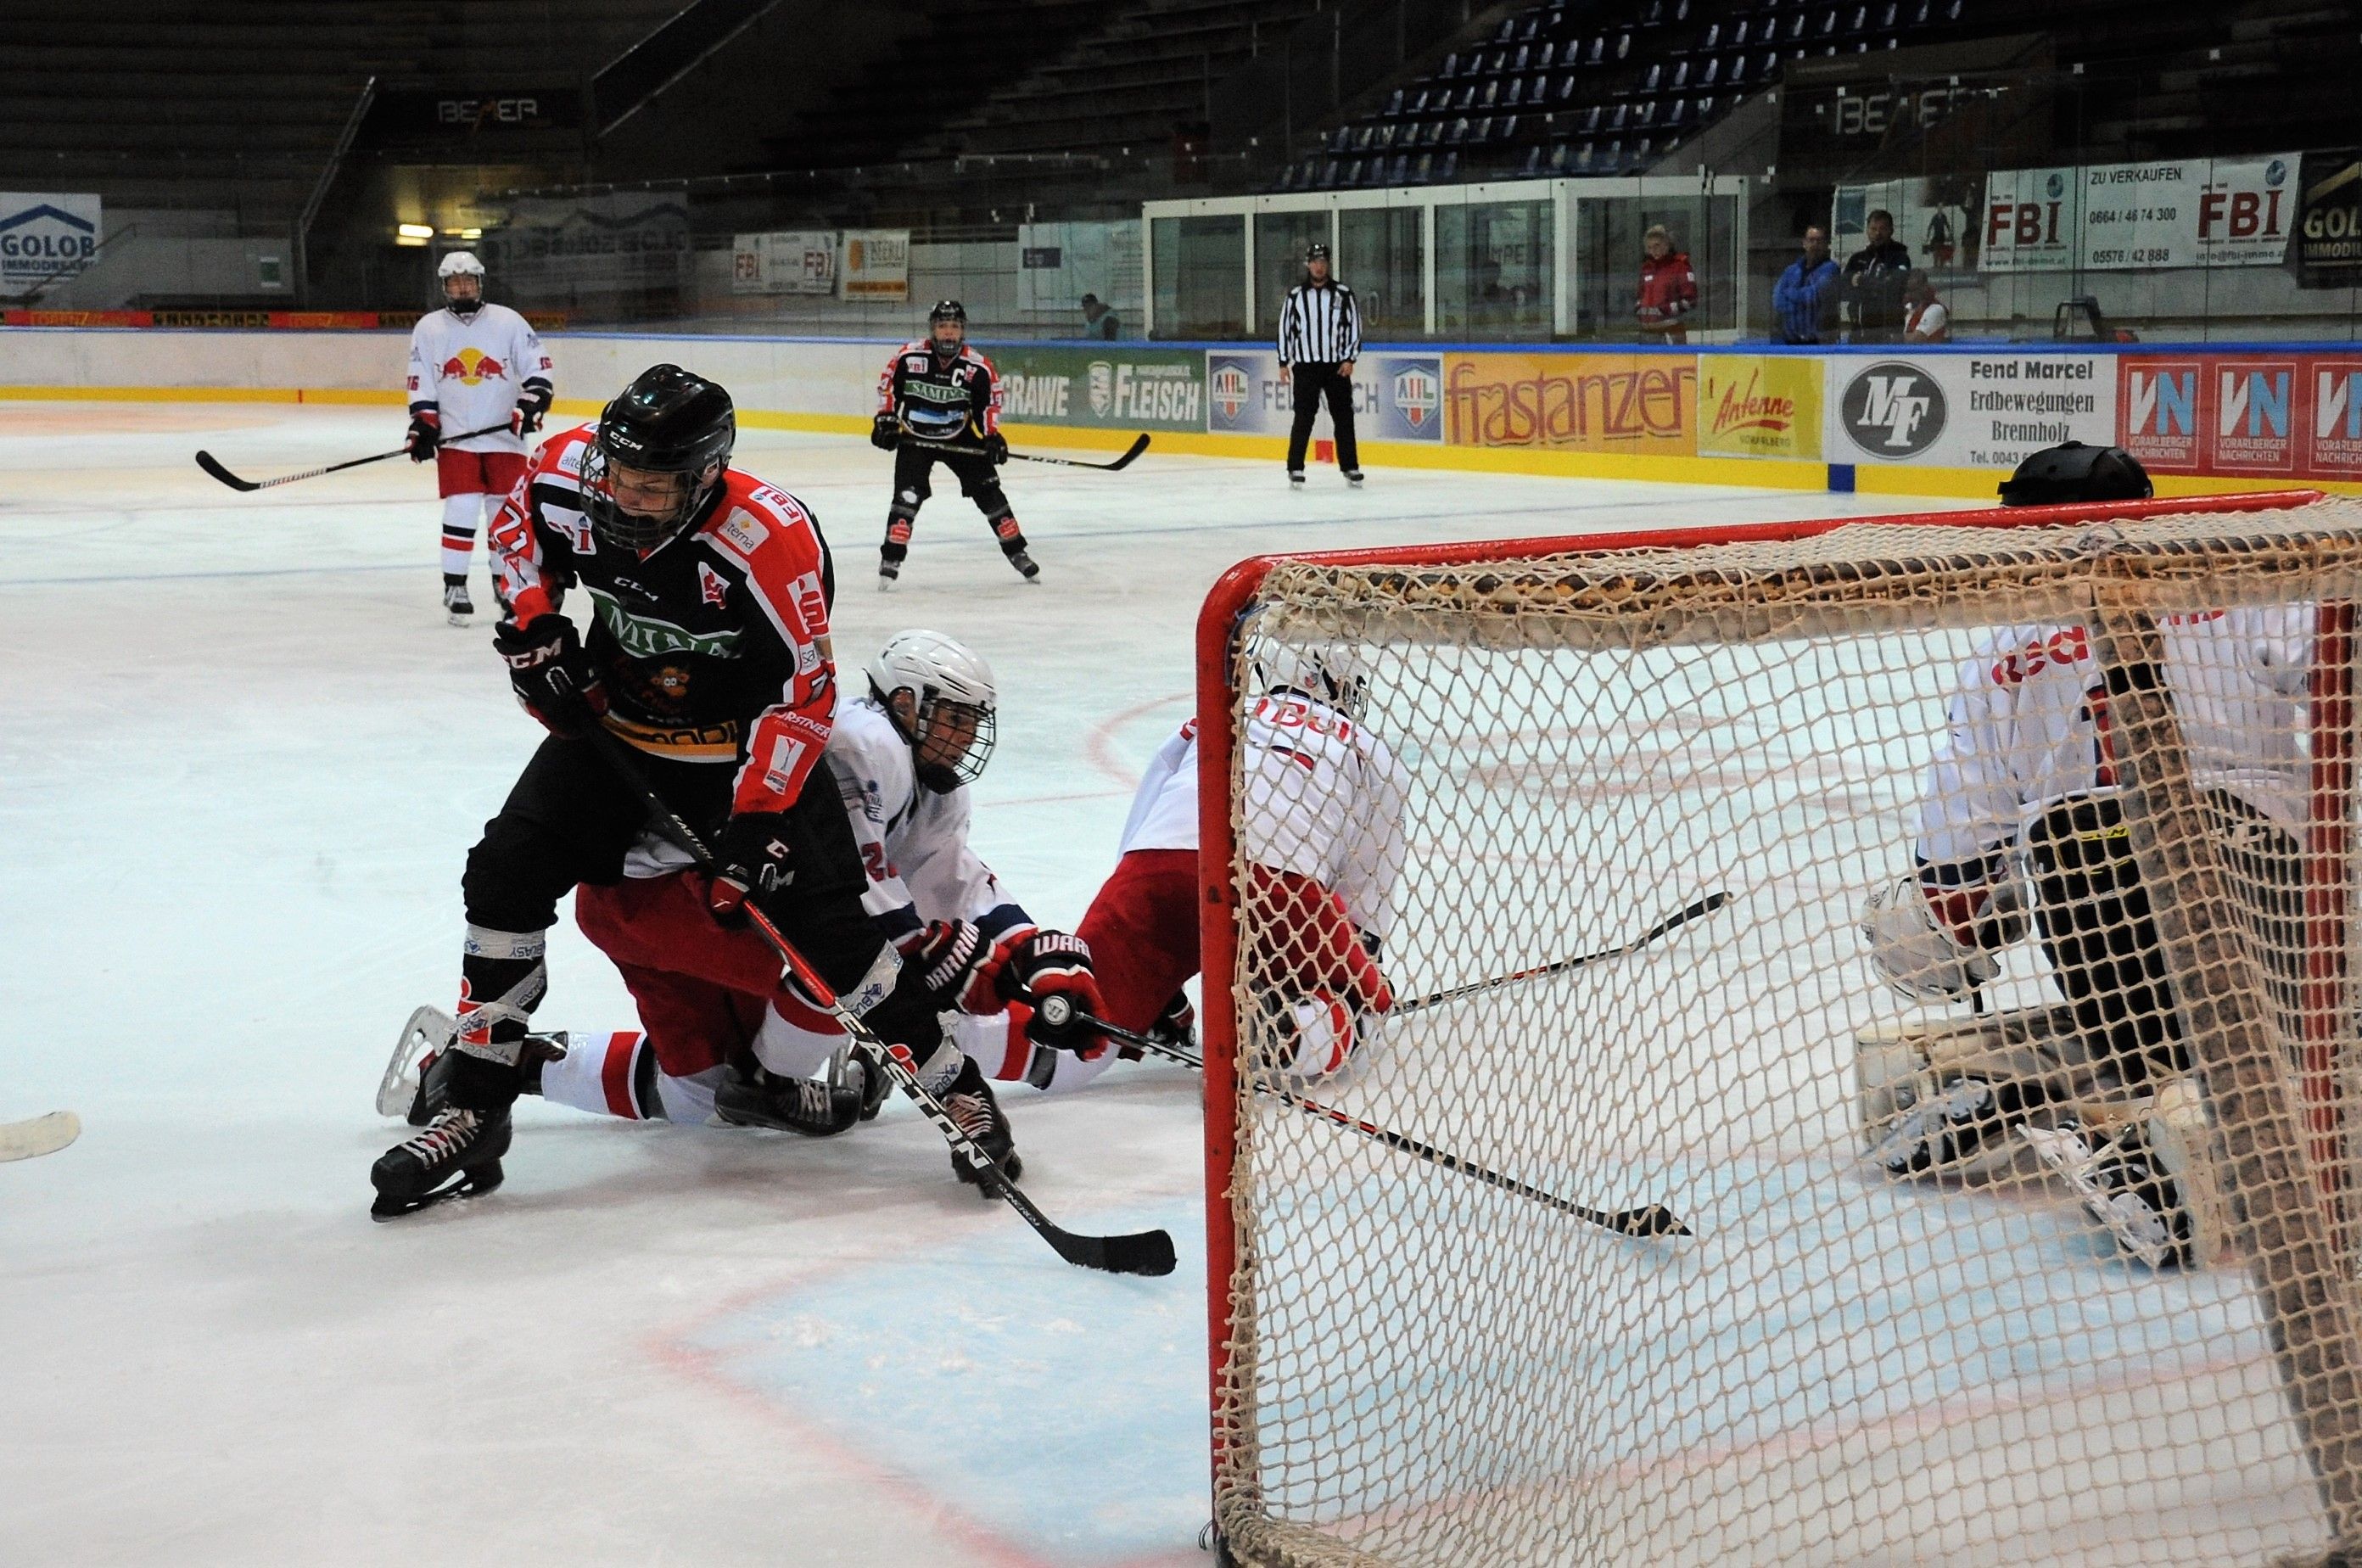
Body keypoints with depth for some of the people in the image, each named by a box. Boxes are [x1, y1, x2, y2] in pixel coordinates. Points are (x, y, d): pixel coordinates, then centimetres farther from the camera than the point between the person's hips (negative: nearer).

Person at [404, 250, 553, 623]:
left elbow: (538, 368, 1)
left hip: (504, 436, 0)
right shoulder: (428, 328, 5)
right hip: (456, 438, 0)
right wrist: (422, 426, -3)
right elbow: (421, 386, 7)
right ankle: (455, 587, -3)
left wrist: (531, 404, -13)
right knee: (461, 509, -11)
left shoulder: (508, 322, 0)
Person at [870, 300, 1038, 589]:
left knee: (988, 489, 2)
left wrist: (991, 435, -11)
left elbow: (989, 402, 0)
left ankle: (1016, 552, 15)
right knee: (908, 494, -17)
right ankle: (891, 559, -9)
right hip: (914, 438, -2)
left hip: (960, 439, 2)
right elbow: (888, 386, 0)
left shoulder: (978, 367, -12)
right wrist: (885, 419, -6)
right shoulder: (909, 356, -15)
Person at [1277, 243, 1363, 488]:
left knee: (1344, 417, 2)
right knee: (1303, 418, -4)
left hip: (1337, 366, 1)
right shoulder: (1296, 295, 3)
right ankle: (1295, 468, 3)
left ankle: (1350, 467, 9)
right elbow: (1285, 328, 7)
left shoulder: (1343, 294, 2)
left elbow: (1355, 326, 4)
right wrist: (1284, 362, 3)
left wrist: (1350, 359, -5)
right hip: (1305, 366, -1)